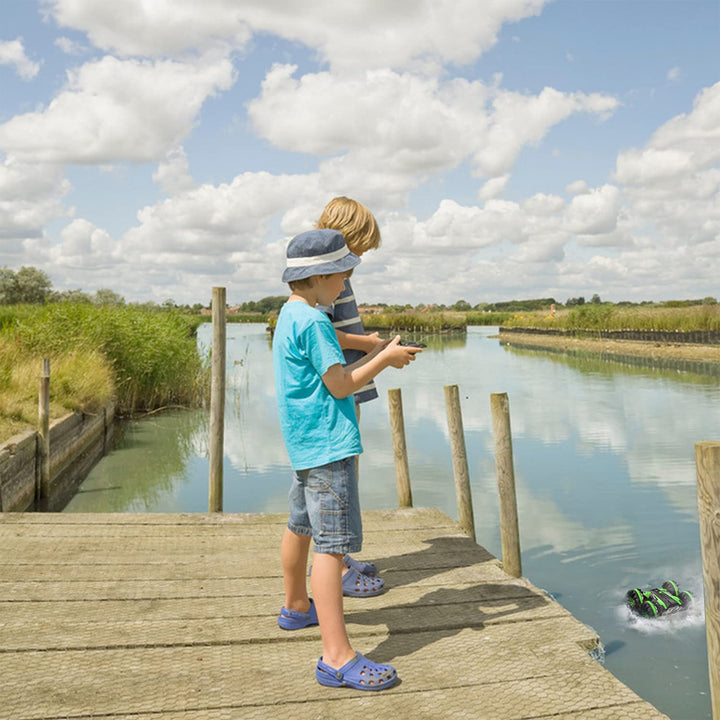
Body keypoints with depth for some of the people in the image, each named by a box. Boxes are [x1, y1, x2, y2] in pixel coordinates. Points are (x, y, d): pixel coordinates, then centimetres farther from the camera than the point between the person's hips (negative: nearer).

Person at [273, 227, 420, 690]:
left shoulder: (290, 315, 14)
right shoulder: (313, 322, -17)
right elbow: (340, 386, -17)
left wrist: (379, 356, 14)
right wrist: (385, 359, -5)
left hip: (305, 444, 11)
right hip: (327, 445, -11)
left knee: (302, 526, 23)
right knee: (332, 544, -12)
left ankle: (297, 608, 43)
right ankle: (337, 658, -10)